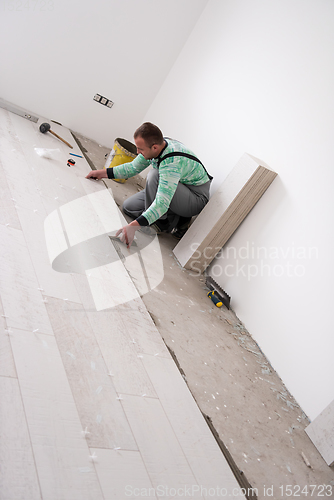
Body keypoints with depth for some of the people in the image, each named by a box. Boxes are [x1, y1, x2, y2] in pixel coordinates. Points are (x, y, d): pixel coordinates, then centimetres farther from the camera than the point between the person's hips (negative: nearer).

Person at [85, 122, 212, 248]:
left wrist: (134, 226, -49)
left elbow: (161, 204, -42)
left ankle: (163, 223, -14)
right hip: (173, 191, 9)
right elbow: (133, 167, 8)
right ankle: (176, 220, 1)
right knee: (128, 207, 2)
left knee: (154, 175, -33)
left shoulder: (172, 163, -35)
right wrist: (103, 173, 5)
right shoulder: (157, 144, -8)